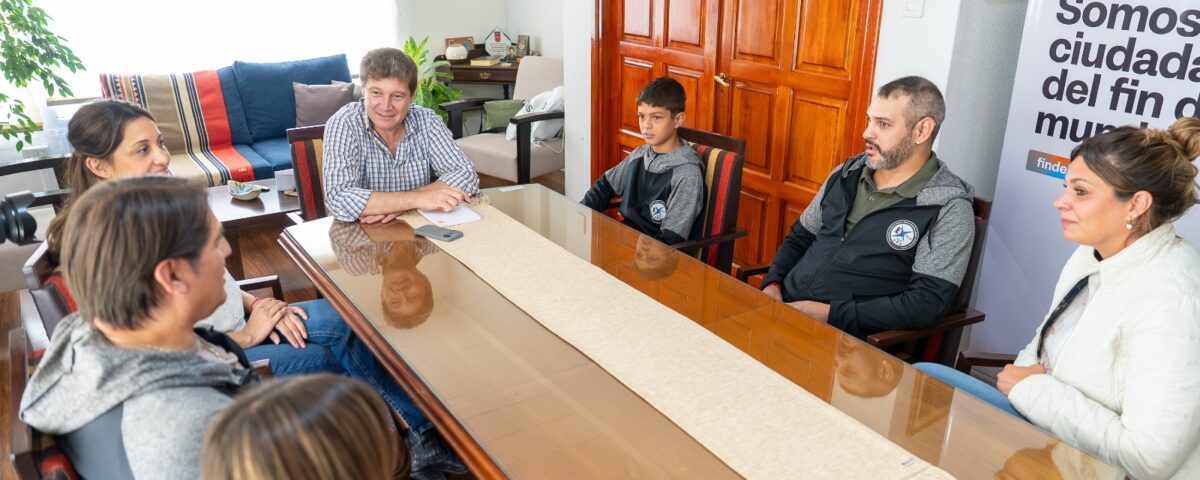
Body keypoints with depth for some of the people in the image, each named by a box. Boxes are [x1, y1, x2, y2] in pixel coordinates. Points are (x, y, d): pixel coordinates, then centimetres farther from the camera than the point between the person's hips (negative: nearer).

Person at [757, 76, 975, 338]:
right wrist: (772, 285, 1)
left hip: (846, 338, -6)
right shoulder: (846, 174, 12)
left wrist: (829, 312, -18)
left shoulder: (949, 210, -6)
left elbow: (925, 306, -13)